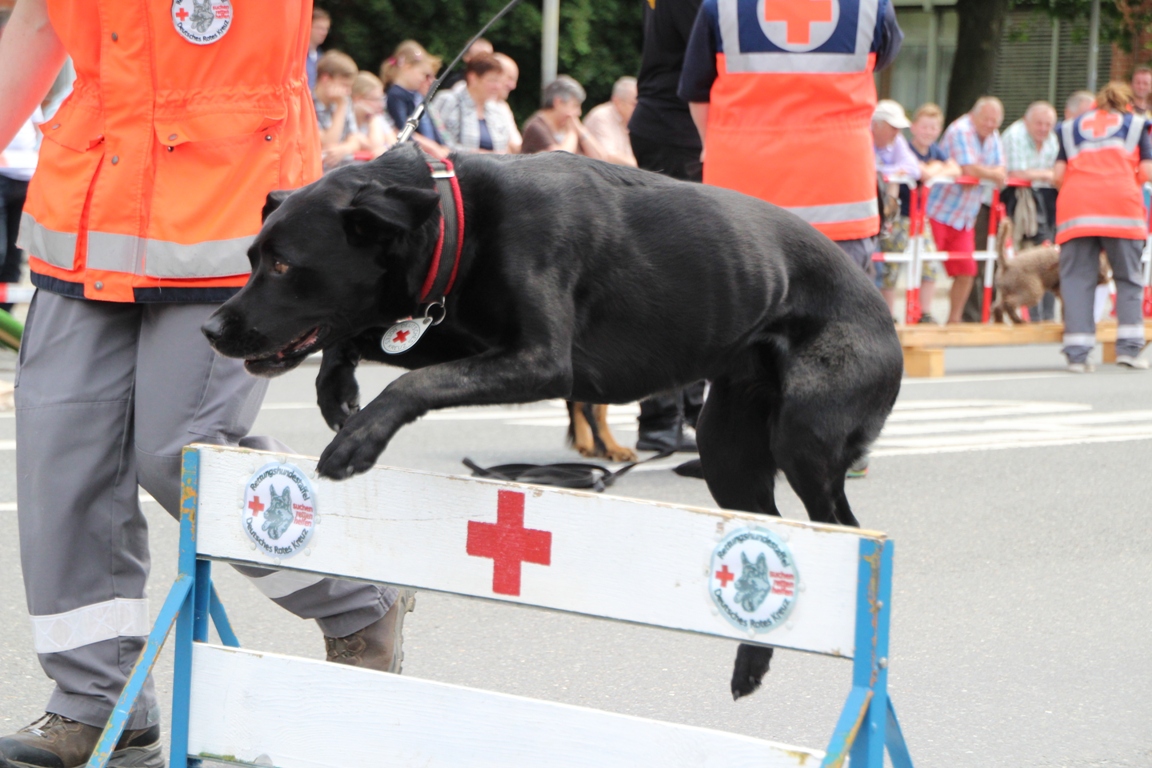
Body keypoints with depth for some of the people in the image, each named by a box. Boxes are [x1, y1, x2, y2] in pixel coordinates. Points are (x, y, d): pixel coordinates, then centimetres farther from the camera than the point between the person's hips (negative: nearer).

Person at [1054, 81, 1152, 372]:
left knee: (1077, 278, 1)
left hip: (1075, 206, 1)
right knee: (1128, 277, 8)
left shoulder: (1072, 127, 22)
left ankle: (1077, 354, -6)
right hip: (1121, 206, -1)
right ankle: (1128, 348, 0)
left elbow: (1058, 175, 10)